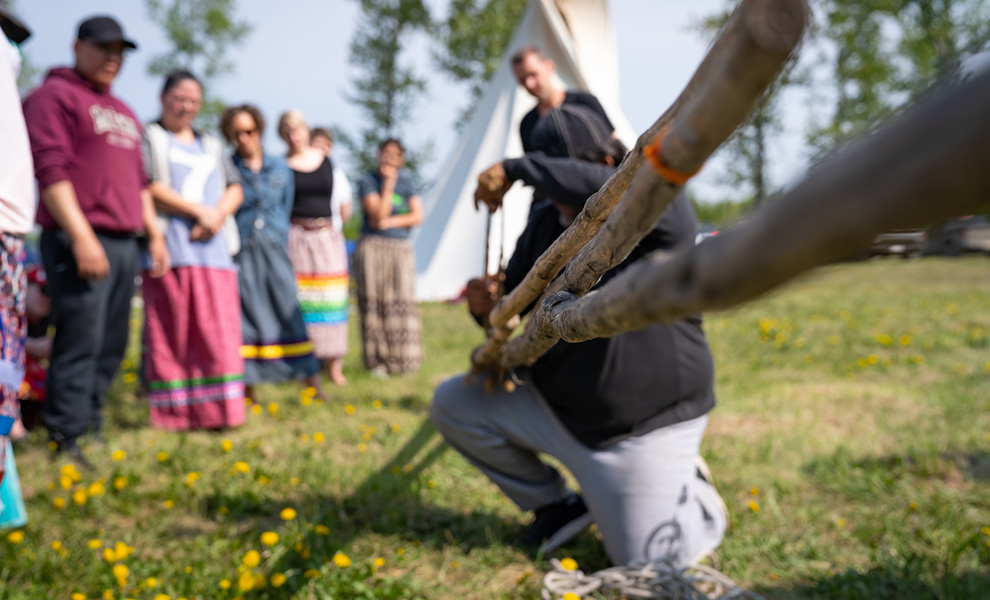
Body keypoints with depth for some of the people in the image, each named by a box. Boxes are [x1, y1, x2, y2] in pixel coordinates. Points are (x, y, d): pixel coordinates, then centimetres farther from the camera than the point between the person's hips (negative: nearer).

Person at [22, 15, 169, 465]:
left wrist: (154, 233, 21)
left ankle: (91, 425, 16)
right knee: (80, 344, -10)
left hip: (124, 243, 8)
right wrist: (80, 235, -18)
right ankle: (68, 442, -6)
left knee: (111, 346, 8)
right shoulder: (54, 95, -1)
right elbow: (51, 170, -11)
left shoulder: (123, 112, 25)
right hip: (80, 241, -8)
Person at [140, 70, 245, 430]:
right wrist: (199, 211, -9)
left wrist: (217, 215, -4)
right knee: (172, 331, -5)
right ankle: (173, 414, 1)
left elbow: (235, 190, 18)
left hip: (212, 248, 5)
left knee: (218, 330, -3)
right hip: (169, 250, -4)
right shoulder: (148, 137, 8)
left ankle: (216, 411, 0)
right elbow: (149, 188, -6)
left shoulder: (210, 145, 26)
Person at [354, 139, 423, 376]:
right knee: (374, 302, -4)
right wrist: (388, 182, -11)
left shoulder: (406, 182, 13)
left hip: (401, 249, 3)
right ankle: (378, 360, 1)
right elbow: (378, 214, -12)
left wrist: (390, 222, -7)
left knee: (402, 302, -1)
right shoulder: (368, 182, 0)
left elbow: (418, 216, 4)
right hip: (372, 248, -3)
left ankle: (403, 359, 6)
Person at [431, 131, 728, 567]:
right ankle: (558, 506, 13)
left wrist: (516, 167, -28)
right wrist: (485, 306, -15)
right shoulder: (546, 224, 1)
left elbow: (595, 187, -42)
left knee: (648, 567, -8)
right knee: (452, 404, -3)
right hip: (557, 405, 6)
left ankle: (695, 494, 28)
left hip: (647, 425, -6)